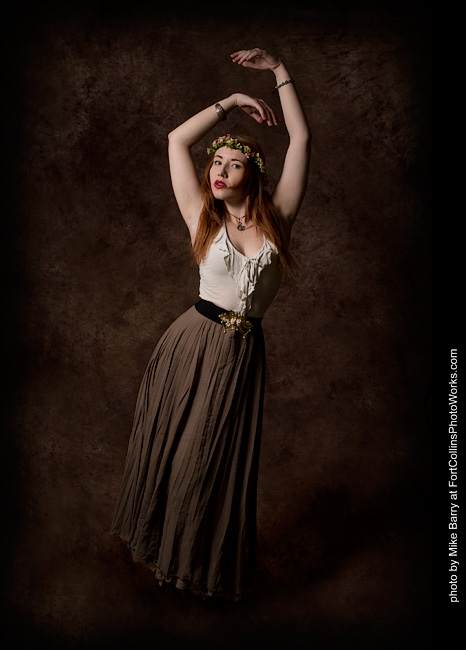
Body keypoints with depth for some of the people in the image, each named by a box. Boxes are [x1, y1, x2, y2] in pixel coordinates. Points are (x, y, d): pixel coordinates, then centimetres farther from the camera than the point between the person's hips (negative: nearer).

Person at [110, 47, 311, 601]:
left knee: (214, 463, 11)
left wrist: (279, 71, 6)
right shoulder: (202, 218, 3)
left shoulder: (277, 218, 3)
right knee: (169, 448, 12)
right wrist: (232, 102, 9)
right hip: (192, 344, 1)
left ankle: (205, 563, 37)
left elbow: (301, 139, 3)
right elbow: (177, 139, 3)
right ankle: (164, 549, 39)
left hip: (242, 354, 0)